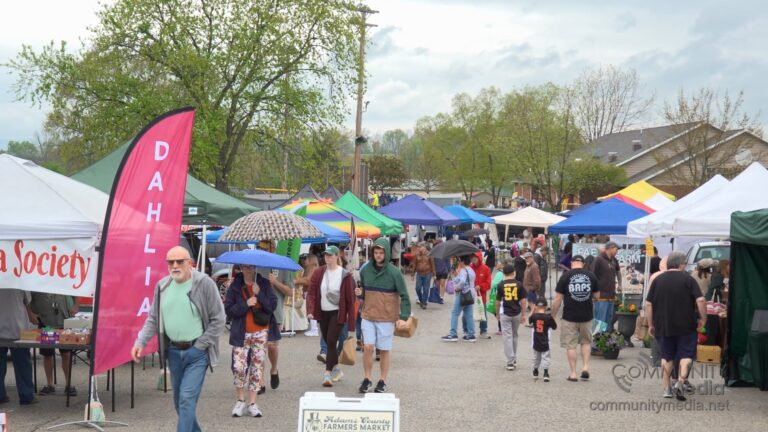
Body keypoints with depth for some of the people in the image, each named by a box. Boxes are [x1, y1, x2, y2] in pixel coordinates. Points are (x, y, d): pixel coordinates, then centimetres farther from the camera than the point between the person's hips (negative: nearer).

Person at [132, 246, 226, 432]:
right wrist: (140, 342, -3)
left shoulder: (204, 284, -11)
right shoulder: (162, 286, 5)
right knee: (178, 400, 15)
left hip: (197, 352, -6)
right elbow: (153, 319, 11)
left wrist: (200, 346, -10)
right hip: (173, 351, 6)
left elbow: (218, 319, -8)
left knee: (187, 398, -13)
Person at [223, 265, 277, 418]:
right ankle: (240, 400, 14)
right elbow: (228, 309, -6)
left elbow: (272, 305, -5)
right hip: (241, 333, -1)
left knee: (257, 367, 3)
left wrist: (259, 294, -16)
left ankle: (252, 403, 11)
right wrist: (245, 304, -17)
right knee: (239, 367, -7)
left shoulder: (264, 284, 3)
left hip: (260, 333, 1)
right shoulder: (235, 286, 0)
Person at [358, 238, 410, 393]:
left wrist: (403, 317, -15)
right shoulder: (365, 270, 3)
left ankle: (383, 381, 18)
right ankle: (367, 379, 11)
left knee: (384, 350, 5)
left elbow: (404, 296, -7)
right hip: (368, 316, 2)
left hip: (387, 318, -2)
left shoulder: (394, 273, -8)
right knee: (368, 347, -5)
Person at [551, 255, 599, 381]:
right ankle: (585, 367, 9)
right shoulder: (591, 276, 2)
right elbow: (596, 296, 12)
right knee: (586, 342, 21)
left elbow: (558, 299, -6)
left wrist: (553, 316, 3)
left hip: (569, 317, -3)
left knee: (570, 345, 6)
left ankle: (573, 373, 7)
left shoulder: (565, 276, -6)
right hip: (586, 316, 3)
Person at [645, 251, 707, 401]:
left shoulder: (658, 280, 6)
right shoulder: (688, 279, -3)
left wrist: (650, 324, 10)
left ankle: (667, 388, 12)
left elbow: (648, 304, 3)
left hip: (663, 326, 3)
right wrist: (703, 318, 0)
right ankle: (681, 381, -14)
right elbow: (700, 300, -13)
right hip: (686, 326, -3)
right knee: (686, 355, 5)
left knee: (666, 357, 12)